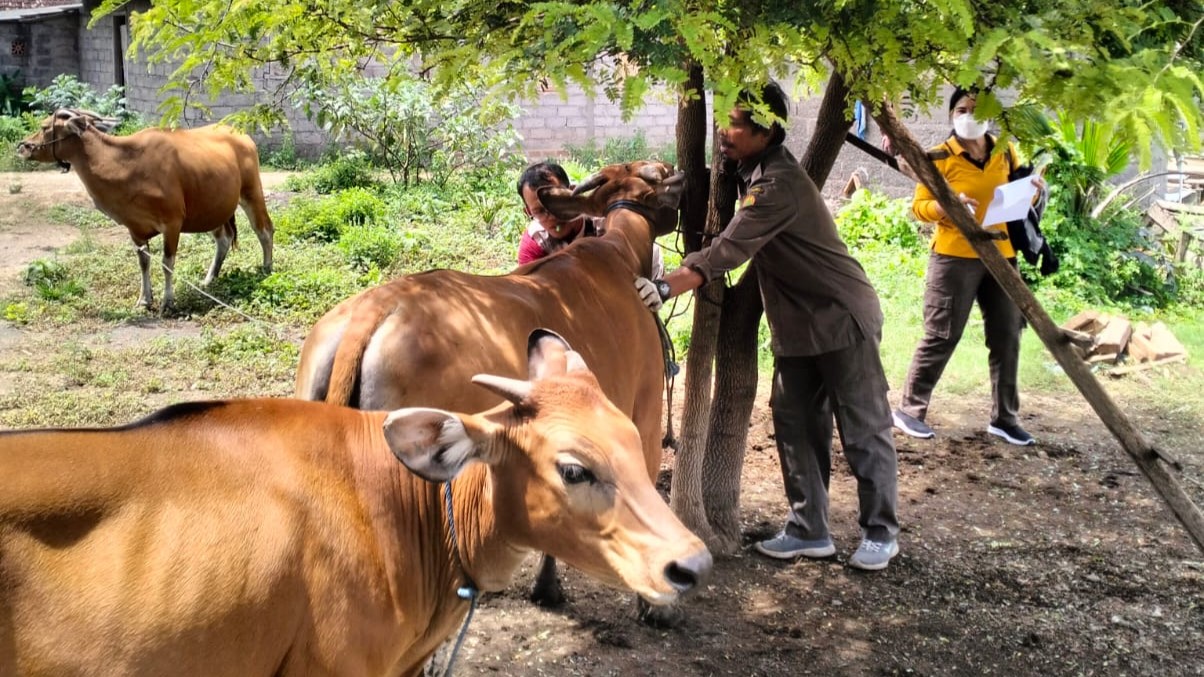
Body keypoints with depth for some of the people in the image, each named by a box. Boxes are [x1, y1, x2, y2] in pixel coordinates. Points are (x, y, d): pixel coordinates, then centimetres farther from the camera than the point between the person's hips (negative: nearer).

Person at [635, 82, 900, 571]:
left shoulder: (778, 184, -26)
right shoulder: (749, 170, 5)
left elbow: (729, 249, -35)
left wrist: (667, 287, -41)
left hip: (841, 318, -9)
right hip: (795, 324, 9)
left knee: (863, 430, 3)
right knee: (795, 425, 9)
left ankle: (880, 532, 16)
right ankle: (809, 530, 18)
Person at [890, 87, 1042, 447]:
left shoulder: (1005, 152, 8)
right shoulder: (940, 158, -7)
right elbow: (919, 205, -7)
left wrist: (1031, 190, -3)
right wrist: (945, 207, -26)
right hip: (955, 257, -5)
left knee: (1007, 337, 8)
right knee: (941, 336, -3)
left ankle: (1004, 417, 18)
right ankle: (909, 408, 9)